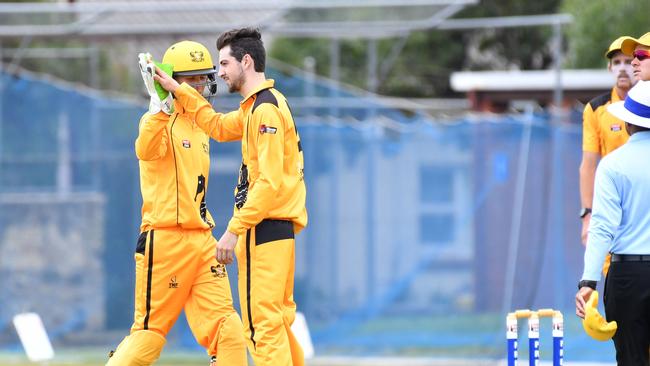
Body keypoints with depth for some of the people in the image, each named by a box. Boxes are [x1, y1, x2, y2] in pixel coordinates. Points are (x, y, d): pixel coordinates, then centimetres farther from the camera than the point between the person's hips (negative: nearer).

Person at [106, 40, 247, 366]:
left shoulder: (200, 127, 17)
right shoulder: (160, 120, -8)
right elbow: (146, 150, -33)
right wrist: (159, 104, -45)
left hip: (202, 241, 7)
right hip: (165, 239, -7)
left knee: (226, 327, 1)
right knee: (151, 330, -3)